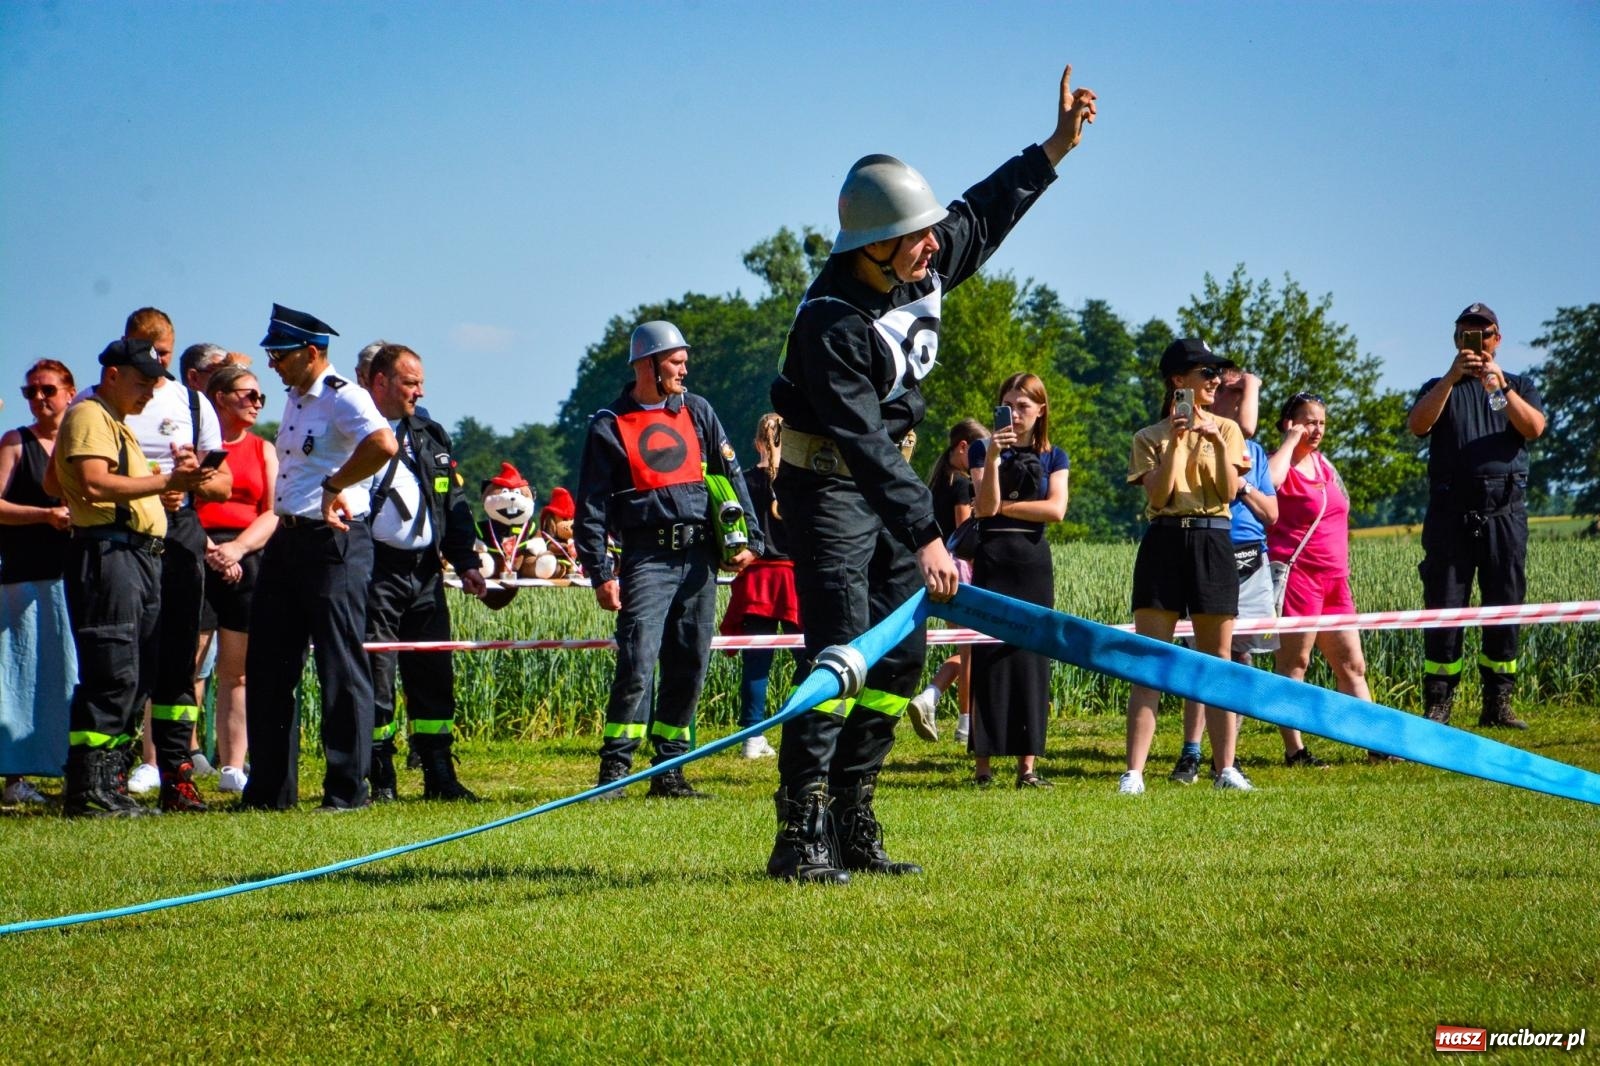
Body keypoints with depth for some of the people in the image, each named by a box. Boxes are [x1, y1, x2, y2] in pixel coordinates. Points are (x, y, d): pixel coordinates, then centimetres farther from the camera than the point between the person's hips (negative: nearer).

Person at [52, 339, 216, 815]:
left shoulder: (116, 424, 27)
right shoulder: (89, 417, -6)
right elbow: (94, 485, -20)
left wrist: (172, 482, 21)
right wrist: (165, 481, -23)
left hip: (139, 557, 11)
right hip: (107, 555, -11)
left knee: (137, 677, 9)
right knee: (112, 674, -13)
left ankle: (109, 783, 13)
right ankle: (87, 790, -13)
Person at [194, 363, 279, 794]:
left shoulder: (263, 451, 17)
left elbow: (273, 513, 8)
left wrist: (238, 547, -8)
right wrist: (207, 548, -15)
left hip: (247, 561, 4)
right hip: (196, 560, -4)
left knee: (237, 673, 4)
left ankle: (233, 767, 5)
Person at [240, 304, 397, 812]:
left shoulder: (342, 397, -12)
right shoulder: (294, 400, 17)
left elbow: (383, 445, -30)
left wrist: (334, 488, -23)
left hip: (333, 543, -10)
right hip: (285, 539, 10)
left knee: (341, 668, -5)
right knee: (267, 666, 10)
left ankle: (348, 788, -1)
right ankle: (270, 788, 17)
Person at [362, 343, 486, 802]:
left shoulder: (430, 436, 17)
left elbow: (455, 506, 21)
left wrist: (466, 562, 11)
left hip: (425, 571, 6)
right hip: (375, 571, -6)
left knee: (434, 677, 6)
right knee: (375, 675, -4)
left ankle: (440, 775, 11)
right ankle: (379, 778, 2)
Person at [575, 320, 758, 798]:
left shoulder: (697, 412, 14)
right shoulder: (610, 426, 2)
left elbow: (732, 476, 14)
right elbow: (592, 507, 0)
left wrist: (749, 539, 4)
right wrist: (600, 574, -8)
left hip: (700, 557, 4)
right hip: (647, 558, -4)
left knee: (688, 668, 5)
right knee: (637, 664, -14)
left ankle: (668, 770, 12)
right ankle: (614, 770, -10)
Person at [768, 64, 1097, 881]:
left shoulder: (925, 266, -5)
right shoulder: (831, 322, -29)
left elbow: (982, 215, 17)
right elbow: (864, 445, -34)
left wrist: (1054, 149, 15)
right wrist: (923, 536, -39)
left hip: (889, 478, 9)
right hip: (828, 485, -9)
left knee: (900, 653, 7)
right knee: (842, 652, -18)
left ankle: (855, 826, 14)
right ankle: (800, 837, -18)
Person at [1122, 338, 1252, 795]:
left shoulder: (1226, 429, 12)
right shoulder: (1150, 437, 8)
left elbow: (1229, 492, 0)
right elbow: (1157, 495, -5)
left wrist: (1219, 443, -11)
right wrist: (1175, 442, -10)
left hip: (1212, 543, 1)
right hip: (1163, 543, -1)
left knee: (1217, 661, 2)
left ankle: (1225, 768, 5)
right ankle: (1133, 773, -10)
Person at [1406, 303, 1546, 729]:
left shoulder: (1520, 386, 16)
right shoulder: (1440, 388, 15)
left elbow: (1534, 428, -4)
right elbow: (1417, 424, -6)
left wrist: (1500, 387, -18)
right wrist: (1452, 378, -16)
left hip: (1504, 513, 1)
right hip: (1451, 514, -1)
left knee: (1505, 609, 0)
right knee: (1443, 609, -6)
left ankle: (1497, 705, 4)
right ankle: (1437, 706, -6)